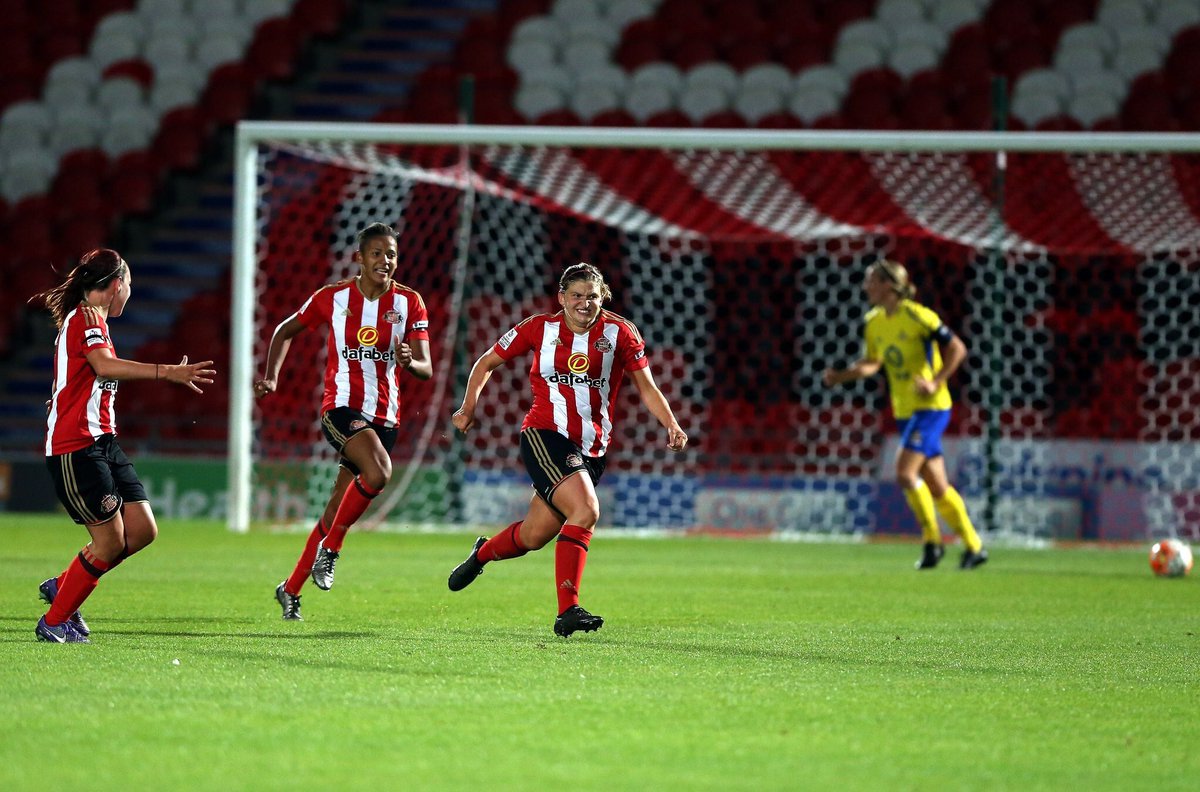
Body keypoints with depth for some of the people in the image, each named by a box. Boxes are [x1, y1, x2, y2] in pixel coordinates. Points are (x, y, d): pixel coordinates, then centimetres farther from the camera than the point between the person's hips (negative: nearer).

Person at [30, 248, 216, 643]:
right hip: (76, 447, -10)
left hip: (102, 444, 10)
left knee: (142, 530, 3)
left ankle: (62, 586, 19)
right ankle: (54, 622, 6)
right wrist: (167, 372, -39)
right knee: (111, 541, -8)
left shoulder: (89, 319, 19)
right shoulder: (86, 317, -11)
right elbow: (104, 366, -30)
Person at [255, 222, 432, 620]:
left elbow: (426, 368, -4)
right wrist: (271, 376, 1)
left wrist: (409, 362, -27)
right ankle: (331, 548, -11)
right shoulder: (333, 297, -2)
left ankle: (291, 589, 22)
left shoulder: (409, 303, 1)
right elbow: (286, 330, 14)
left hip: (384, 416, 3)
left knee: (337, 509, 7)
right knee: (379, 473, -31)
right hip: (341, 407, -3)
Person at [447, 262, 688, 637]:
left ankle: (482, 553, 42)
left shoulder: (620, 333, 2)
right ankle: (567, 611, -23)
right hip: (544, 434, -4)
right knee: (586, 511, -26)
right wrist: (469, 407, 4)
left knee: (534, 537, 7)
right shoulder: (540, 328, -1)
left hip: (591, 449, 4)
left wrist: (672, 425, -12)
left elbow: (647, 388, 4)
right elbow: (487, 362, 12)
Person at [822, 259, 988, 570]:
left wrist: (935, 383, -21)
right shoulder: (873, 322, 7)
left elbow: (957, 349, -13)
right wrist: (841, 376, 5)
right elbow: (872, 362, 20)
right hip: (905, 412, 8)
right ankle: (973, 547, 17)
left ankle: (932, 540, -4)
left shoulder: (917, 316, -15)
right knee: (936, 485, 8)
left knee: (905, 472, -18)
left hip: (930, 407, -8)